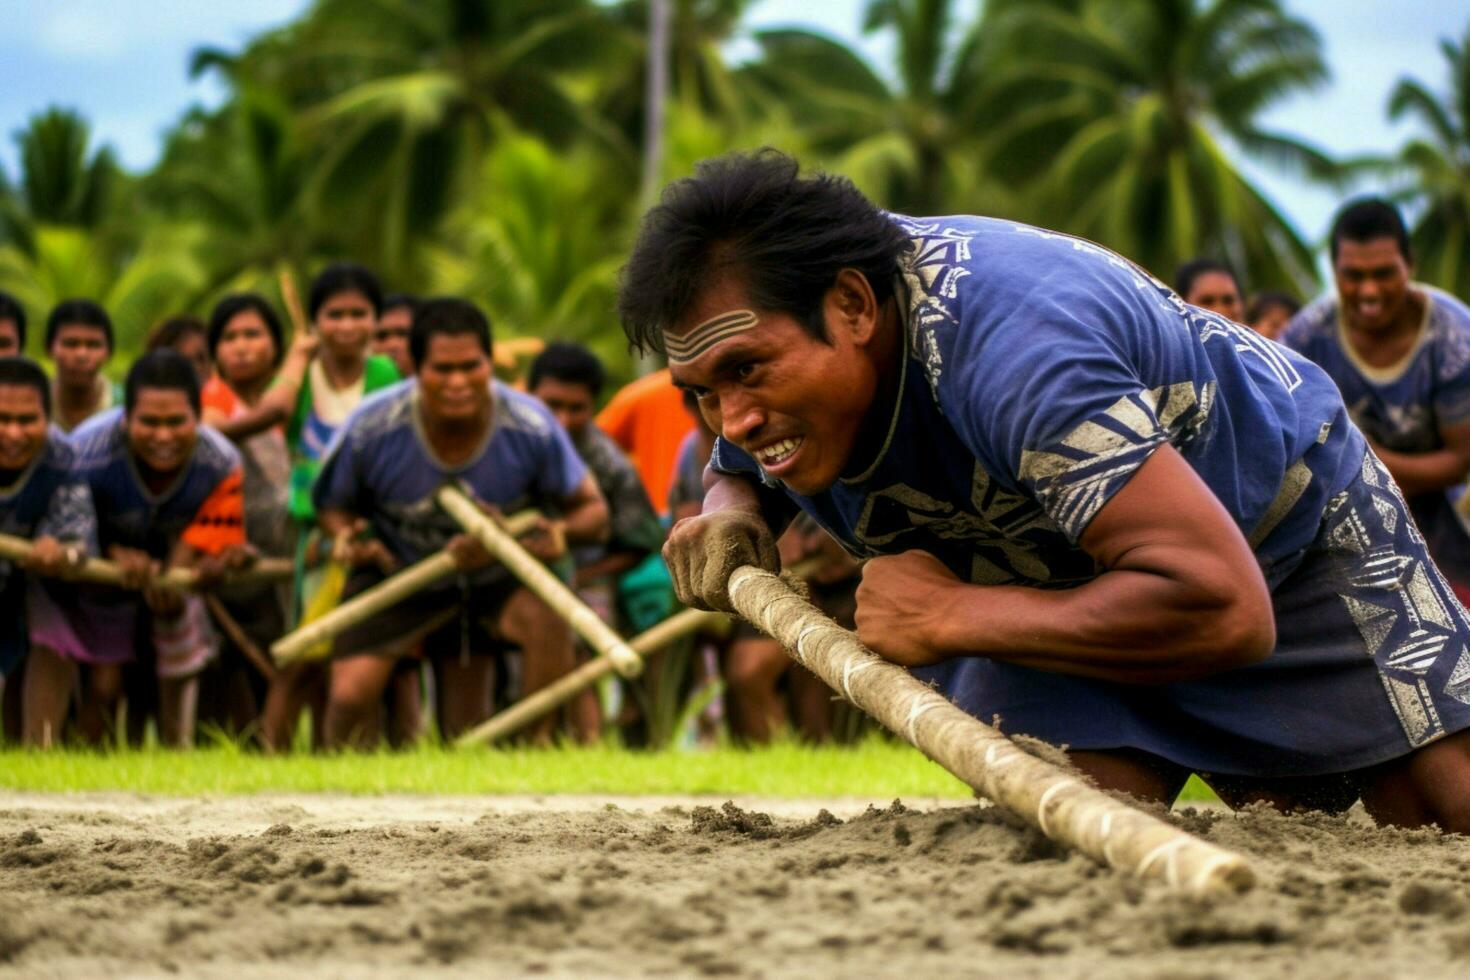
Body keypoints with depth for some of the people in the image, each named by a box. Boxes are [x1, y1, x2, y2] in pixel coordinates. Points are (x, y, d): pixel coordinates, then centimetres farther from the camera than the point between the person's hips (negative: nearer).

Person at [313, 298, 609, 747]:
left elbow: (592, 509, -11)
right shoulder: (372, 428, -21)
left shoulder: (530, 428, -21)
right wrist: (348, 539, -27)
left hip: (497, 575, 0)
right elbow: (333, 506, -3)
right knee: (350, 695, -19)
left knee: (547, 620, -32)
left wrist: (559, 533, -35)